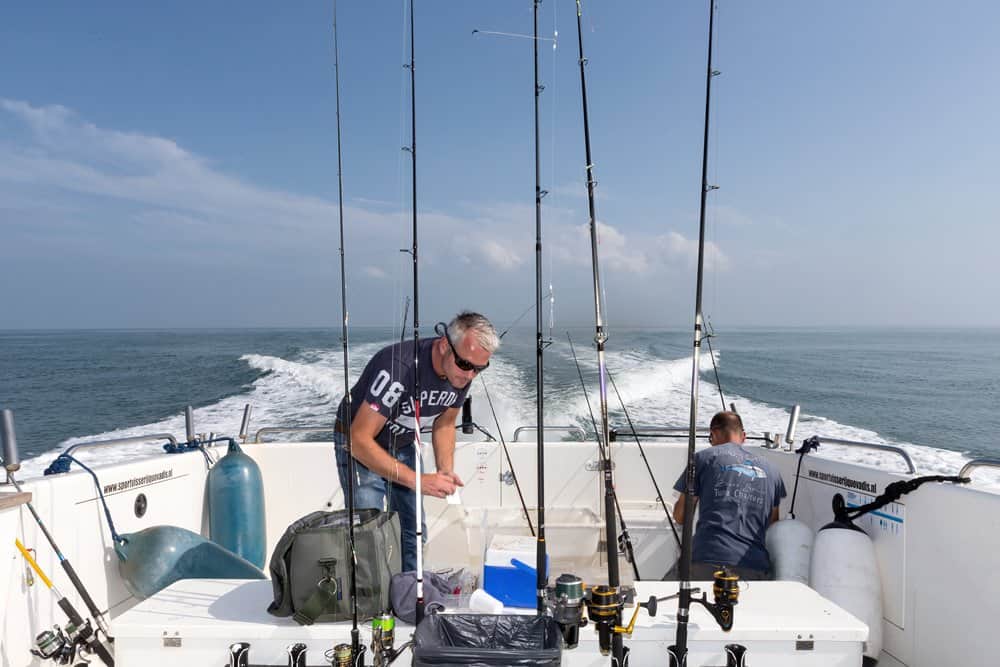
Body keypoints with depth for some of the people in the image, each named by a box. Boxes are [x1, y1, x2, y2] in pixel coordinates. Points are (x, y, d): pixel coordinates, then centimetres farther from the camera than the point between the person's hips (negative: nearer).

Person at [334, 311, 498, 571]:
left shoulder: (462, 373, -14)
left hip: (403, 446, 6)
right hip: (362, 449, -6)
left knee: (413, 535, 8)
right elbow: (360, 441, -34)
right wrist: (417, 480, -36)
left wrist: (446, 472, -14)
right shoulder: (399, 367, -36)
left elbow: (444, 424, 2)